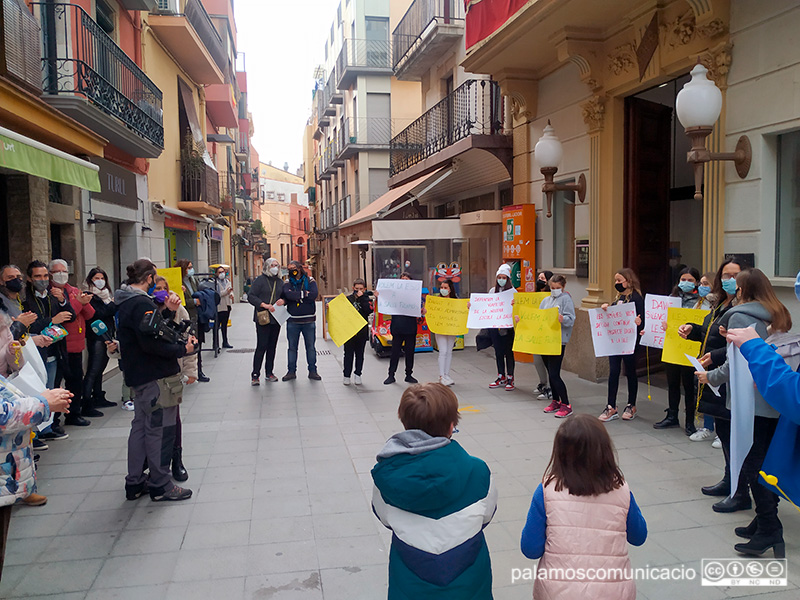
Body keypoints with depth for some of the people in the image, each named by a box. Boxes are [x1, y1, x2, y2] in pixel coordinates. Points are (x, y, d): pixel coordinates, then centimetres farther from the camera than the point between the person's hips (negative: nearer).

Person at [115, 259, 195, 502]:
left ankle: (135, 482, 27)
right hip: (155, 375, -11)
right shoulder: (141, 303, -19)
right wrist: (182, 350, -17)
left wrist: (167, 311, 4)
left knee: (141, 426, 18)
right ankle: (160, 485, 9)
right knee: (160, 429, -1)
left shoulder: (124, 301, 13)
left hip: (139, 374, 11)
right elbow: (152, 343, -25)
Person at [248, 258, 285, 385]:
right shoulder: (260, 279, -3)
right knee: (261, 346, -8)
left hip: (276, 318, 6)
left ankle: (269, 373, 19)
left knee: (272, 346, 10)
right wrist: (264, 305, -19)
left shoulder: (280, 282, 13)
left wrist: (283, 300, -3)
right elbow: (251, 296, -8)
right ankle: (255, 375, -2)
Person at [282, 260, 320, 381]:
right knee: (292, 347, 8)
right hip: (293, 320, 1)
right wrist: (304, 294, -15)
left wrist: (295, 296, -13)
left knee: (311, 347, 7)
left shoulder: (310, 281, 3)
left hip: (309, 321, 0)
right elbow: (287, 294, -17)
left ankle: (312, 371, 16)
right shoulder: (287, 283, 5)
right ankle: (291, 371, 17)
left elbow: (314, 294, -16)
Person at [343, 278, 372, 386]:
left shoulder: (366, 300, 4)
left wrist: (362, 298, -15)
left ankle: (357, 374, 19)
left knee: (359, 354, 9)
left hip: (362, 331, 0)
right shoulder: (348, 299, 6)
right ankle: (346, 376, 11)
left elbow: (369, 310, -14)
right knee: (348, 354, 4)